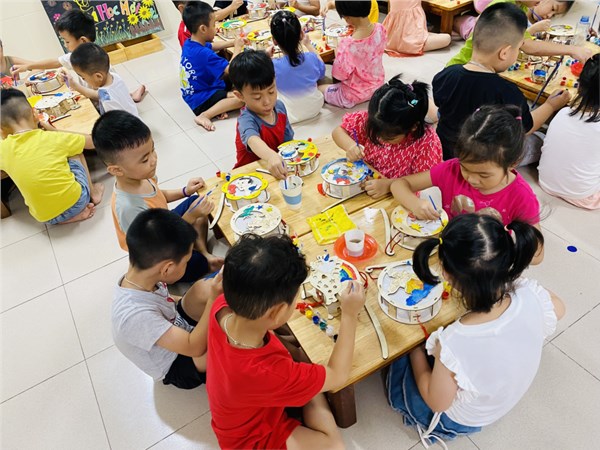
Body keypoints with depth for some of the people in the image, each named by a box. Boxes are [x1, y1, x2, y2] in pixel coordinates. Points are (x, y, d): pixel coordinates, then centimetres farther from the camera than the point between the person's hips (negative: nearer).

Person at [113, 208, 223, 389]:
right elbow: (195, 347, -31)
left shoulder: (140, 277, -16)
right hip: (178, 368, -6)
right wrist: (213, 299, -32)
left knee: (203, 288, -20)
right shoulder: (135, 314, -37)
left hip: (177, 328, 7)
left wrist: (207, 295, -3)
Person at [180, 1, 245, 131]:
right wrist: (237, 48, -13)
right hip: (201, 100, -10)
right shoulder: (204, 54, -28)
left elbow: (212, 46, 21)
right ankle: (204, 115, -19)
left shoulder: (189, 44, 1)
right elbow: (231, 70, -27)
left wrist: (232, 43, 12)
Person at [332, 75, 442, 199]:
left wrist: (389, 185, -31)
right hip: (364, 183, 1)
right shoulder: (371, 120, -14)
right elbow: (338, 131, -4)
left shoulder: (427, 140, -22)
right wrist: (350, 145, -25)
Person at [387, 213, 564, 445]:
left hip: (461, 420, -4)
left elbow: (437, 402, -22)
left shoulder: (454, 345, -46)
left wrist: (416, 352, -9)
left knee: (398, 362, 19)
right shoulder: (531, 296, -34)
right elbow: (557, 309, -5)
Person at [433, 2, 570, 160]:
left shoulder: (445, 76, -20)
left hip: (444, 151, 4)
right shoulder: (508, 94, -29)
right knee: (539, 142, 19)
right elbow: (525, 128, -10)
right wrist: (551, 106, 9)